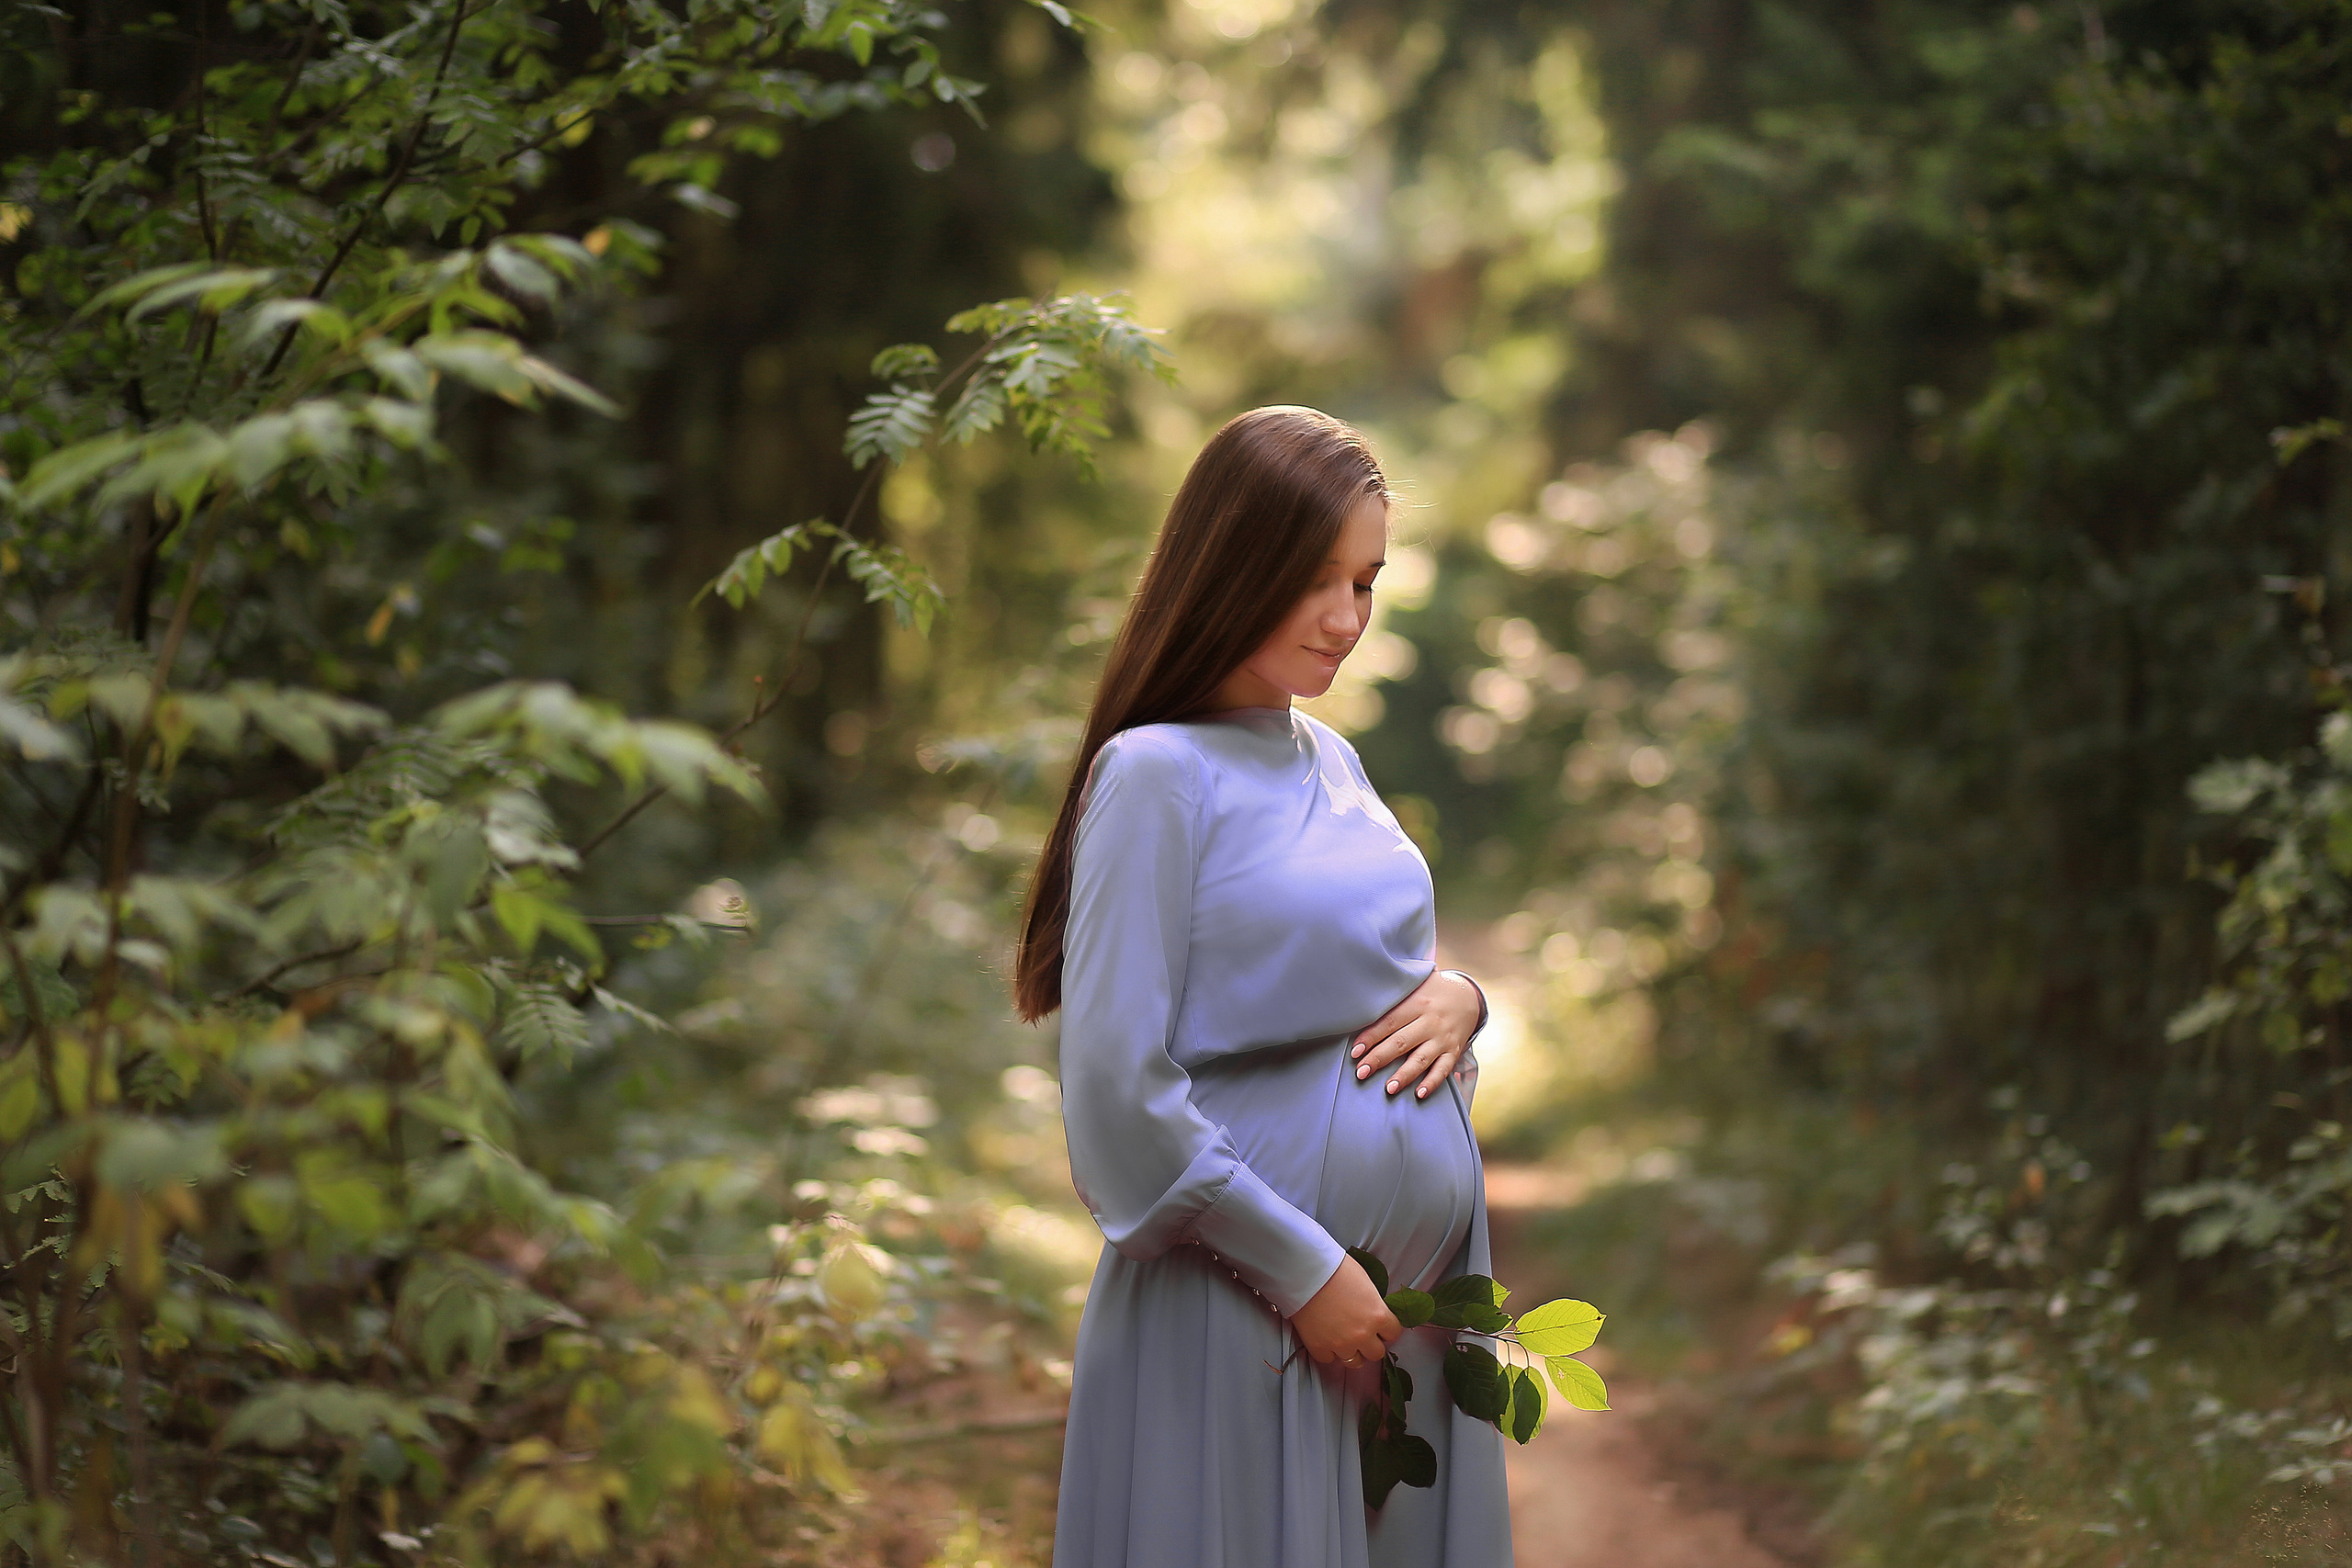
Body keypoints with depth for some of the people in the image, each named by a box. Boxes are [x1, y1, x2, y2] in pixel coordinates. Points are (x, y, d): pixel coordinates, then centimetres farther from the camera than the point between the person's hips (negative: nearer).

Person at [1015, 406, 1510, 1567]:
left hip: (1414, 1288, 7)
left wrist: (1456, 998, -2)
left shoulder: (1331, 761, 11)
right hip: (1245, 1315, -7)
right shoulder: (1157, 774, -12)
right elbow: (1119, 1090, -17)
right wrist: (1304, 1268, -15)